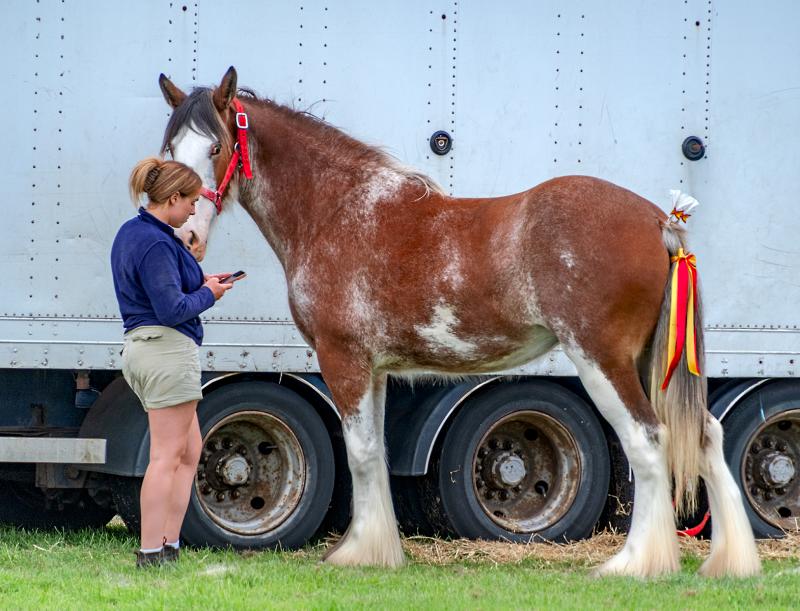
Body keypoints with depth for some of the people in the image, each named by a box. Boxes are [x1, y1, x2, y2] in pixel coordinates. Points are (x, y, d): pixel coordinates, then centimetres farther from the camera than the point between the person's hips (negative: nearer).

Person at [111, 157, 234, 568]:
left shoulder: (131, 234, 14)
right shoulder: (157, 244, -18)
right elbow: (172, 309, -22)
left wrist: (200, 283, 12)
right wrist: (209, 294, -5)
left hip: (140, 347, 11)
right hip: (169, 348, -11)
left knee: (189, 450, 17)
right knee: (166, 456, -7)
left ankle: (169, 545, 15)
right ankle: (151, 554, -7)